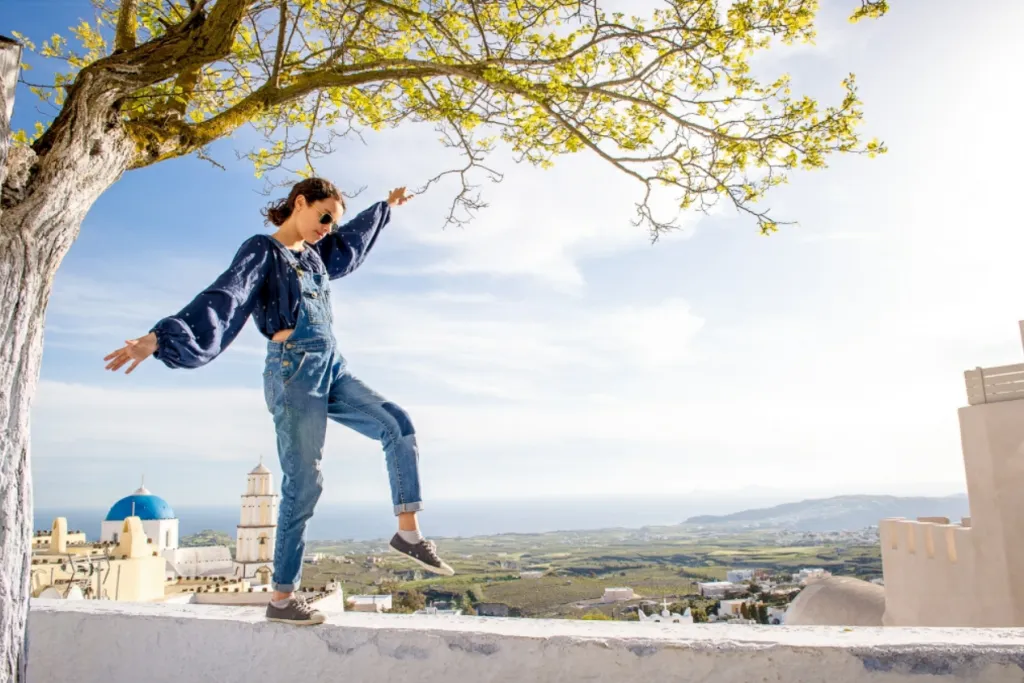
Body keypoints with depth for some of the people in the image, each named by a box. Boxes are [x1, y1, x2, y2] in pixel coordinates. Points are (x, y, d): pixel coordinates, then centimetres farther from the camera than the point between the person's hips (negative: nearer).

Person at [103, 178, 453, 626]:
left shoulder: (314, 254, 17)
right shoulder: (263, 250, -5)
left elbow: (351, 240, 37)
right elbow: (221, 299, -18)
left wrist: (386, 206, 50)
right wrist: (160, 338, -31)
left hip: (330, 368, 8)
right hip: (294, 370, -8)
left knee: (398, 425, -2)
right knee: (303, 484, -6)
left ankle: (408, 532, 1)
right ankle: (282, 596, 5)